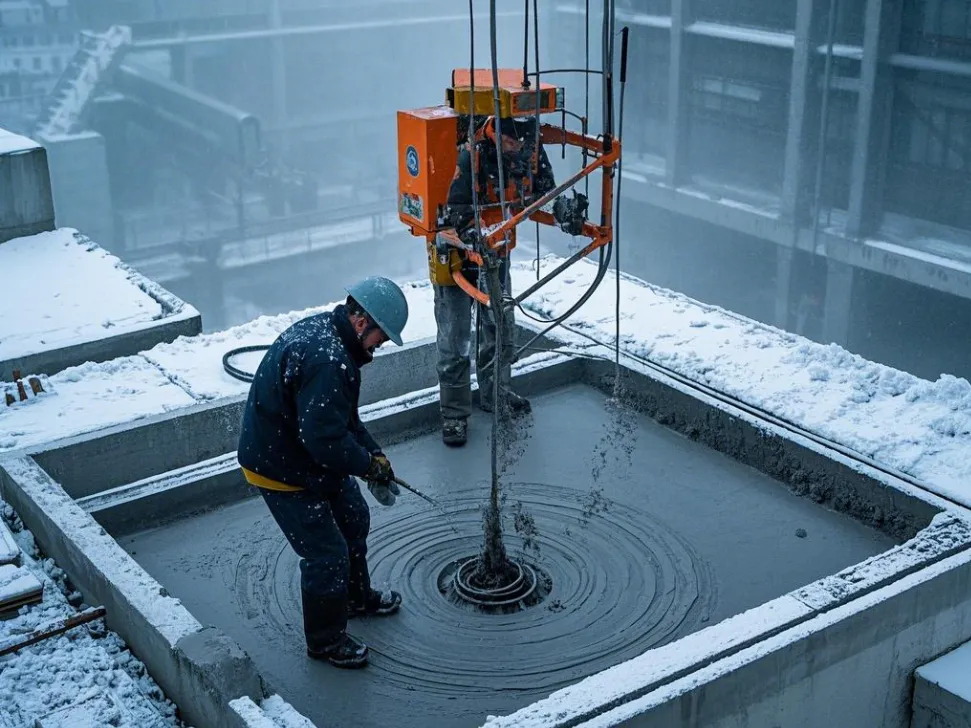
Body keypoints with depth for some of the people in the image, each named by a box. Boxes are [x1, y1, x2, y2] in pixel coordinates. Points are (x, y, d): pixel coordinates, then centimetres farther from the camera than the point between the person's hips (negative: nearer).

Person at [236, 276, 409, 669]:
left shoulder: (324, 328, 1)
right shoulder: (327, 361, -33)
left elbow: (344, 416, 11)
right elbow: (324, 437, -33)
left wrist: (374, 453, 4)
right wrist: (369, 465, -17)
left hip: (316, 458, 11)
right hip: (283, 470, -11)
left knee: (354, 519, 25)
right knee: (327, 553, 1)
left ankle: (356, 596, 48)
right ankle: (326, 640, 21)